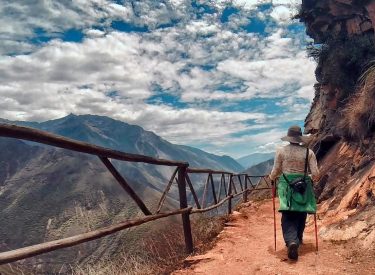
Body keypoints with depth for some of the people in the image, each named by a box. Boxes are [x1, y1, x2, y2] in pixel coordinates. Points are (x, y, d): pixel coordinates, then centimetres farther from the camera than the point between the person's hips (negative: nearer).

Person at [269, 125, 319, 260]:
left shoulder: (281, 151, -4)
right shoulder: (309, 152, -1)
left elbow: (275, 171, -1)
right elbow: (315, 173, -2)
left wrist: (271, 177, 20)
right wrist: (313, 178, 21)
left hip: (286, 186, -1)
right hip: (303, 186, 2)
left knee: (288, 217, -1)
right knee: (301, 214, 19)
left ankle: (291, 241, -21)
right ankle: (298, 239, 34)